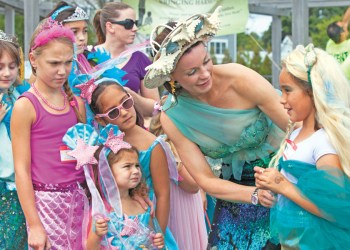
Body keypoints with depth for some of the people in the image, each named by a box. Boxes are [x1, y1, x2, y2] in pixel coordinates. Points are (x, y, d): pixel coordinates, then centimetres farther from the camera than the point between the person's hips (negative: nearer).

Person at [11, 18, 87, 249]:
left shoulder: (77, 103, 8)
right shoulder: (25, 106, -7)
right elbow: (22, 170, -9)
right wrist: (33, 225, -11)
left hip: (80, 198, 5)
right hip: (46, 202, -5)